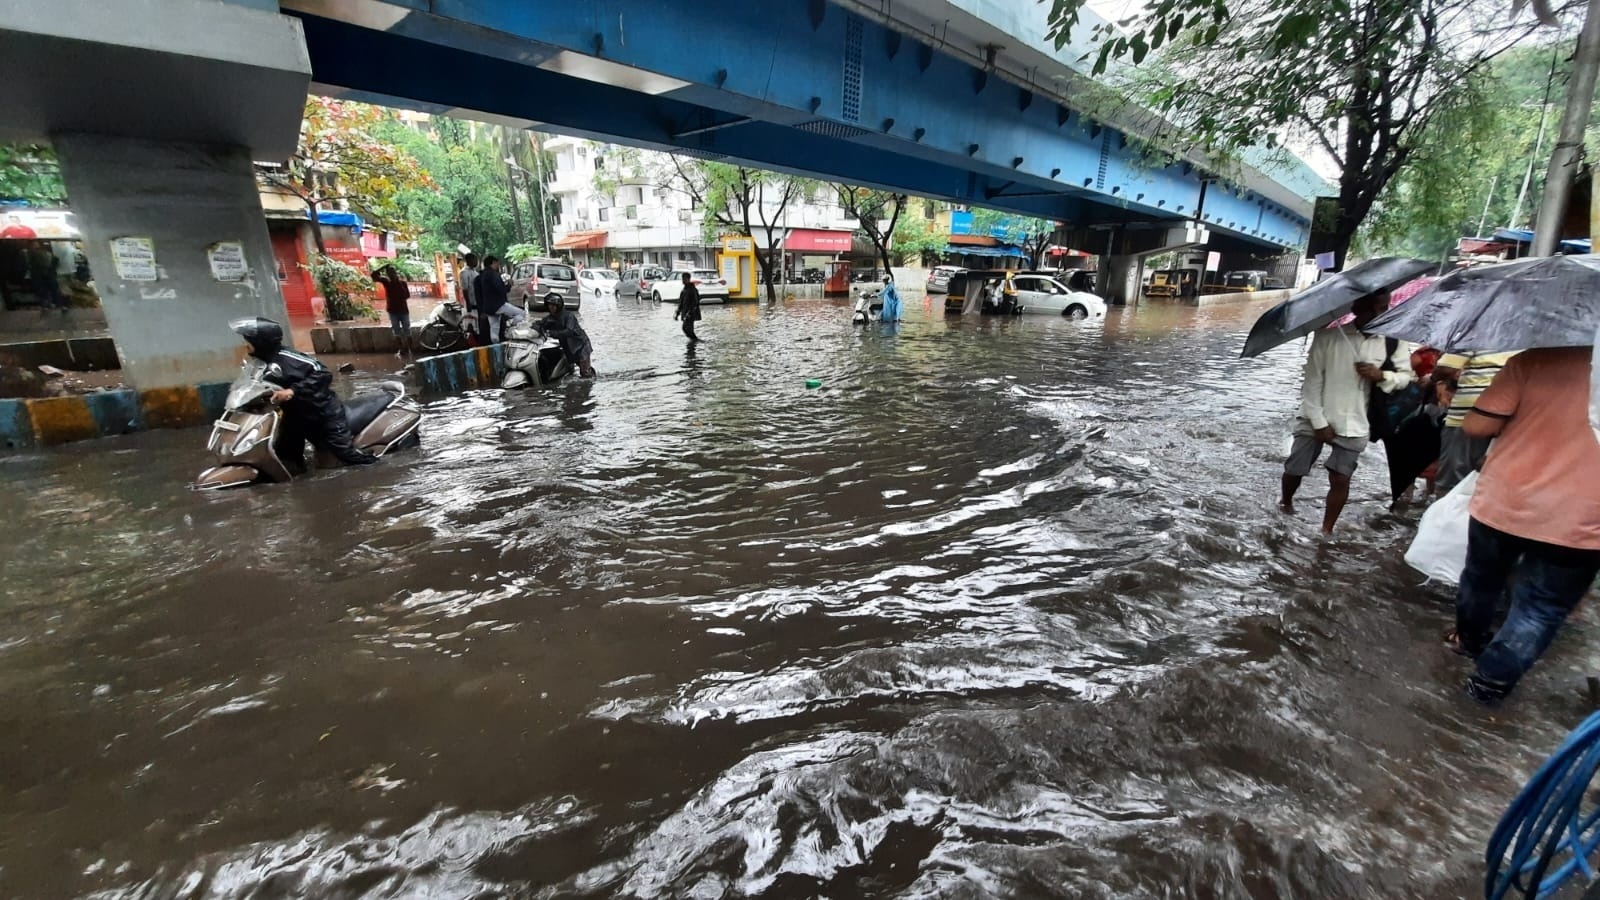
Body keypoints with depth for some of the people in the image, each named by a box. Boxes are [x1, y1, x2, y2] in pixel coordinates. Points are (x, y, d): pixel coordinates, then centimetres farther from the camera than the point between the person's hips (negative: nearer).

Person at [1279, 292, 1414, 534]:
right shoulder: (1328, 335, -11)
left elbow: (1405, 376, 6)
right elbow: (1312, 381, -9)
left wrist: (1381, 375, -18)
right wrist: (1319, 422, -11)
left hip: (1353, 424, 1)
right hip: (1315, 419, -1)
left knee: (1340, 479, 1)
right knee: (1294, 470, 5)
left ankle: (1326, 531, 14)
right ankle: (1286, 503, 35)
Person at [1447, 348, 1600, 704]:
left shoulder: (1533, 360, -10)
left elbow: (1476, 426, -12)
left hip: (1500, 504, 0)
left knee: (1481, 580, 24)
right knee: (1541, 609, 15)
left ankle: (1469, 639, 45)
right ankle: (1491, 681, 19)